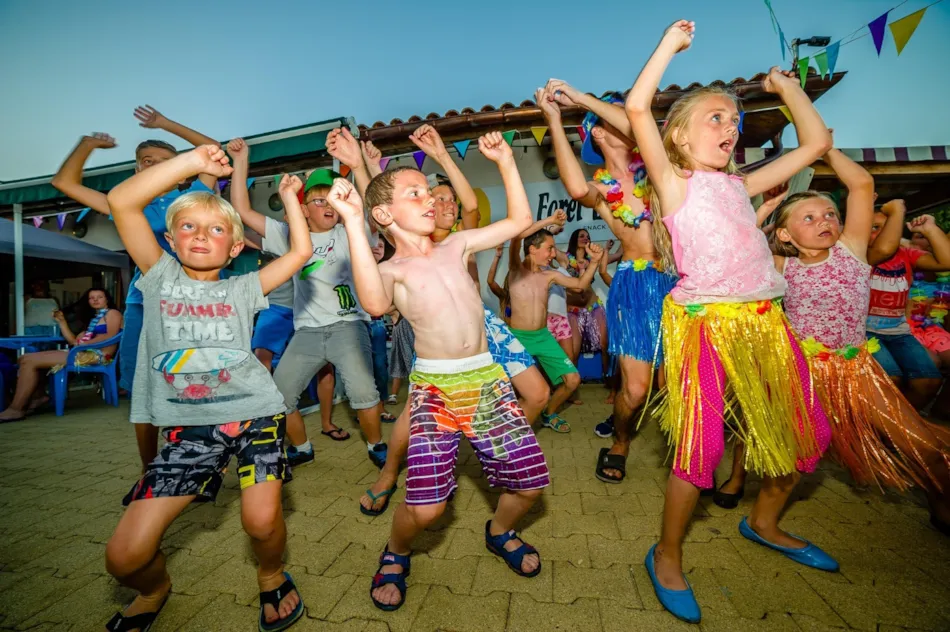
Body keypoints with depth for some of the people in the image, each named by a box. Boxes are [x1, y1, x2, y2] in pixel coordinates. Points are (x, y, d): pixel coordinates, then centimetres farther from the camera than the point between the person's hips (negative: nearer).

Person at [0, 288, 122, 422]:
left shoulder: (112, 313, 3)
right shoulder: (93, 318, 30)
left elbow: (110, 336, -14)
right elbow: (74, 341, 21)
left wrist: (84, 343, -14)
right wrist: (61, 321, 18)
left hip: (95, 354, -9)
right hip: (83, 352, 9)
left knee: (29, 361, -13)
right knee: (25, 359, 7)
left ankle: (15, 410, -12)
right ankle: (37, 397, -5)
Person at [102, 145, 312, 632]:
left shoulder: (242, 289, 8)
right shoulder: (160, 277, 9)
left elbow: (300, 251, 2)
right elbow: (121, 201, -1)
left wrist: (289, 197, 11)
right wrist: (192, 162, -4)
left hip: (254, 414, -1)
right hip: (188, 426, 2)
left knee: (261, 520, -16)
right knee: (124, 556, 1)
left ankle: (271, 575, 21)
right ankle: (154, 589, 39)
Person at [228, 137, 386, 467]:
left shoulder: (350, 234, 6)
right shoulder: (291, 236, 13)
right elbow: (243, 210, 11)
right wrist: (240, 160, 7)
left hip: (348, 325, -3)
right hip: (306, 331, 4)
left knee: (362, 391, -21)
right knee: (278, 396, 4)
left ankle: (376, 446, 6)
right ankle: (300, 448, 30)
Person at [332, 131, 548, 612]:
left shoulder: (456, 245, 12)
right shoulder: (391, 269, -2)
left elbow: (520, 219, 13)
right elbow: (376, 303, -27)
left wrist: (505, 160, 10)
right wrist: (353, 224, -29)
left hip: (487, 378, 5)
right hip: (434, 388, -4)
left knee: (530, 480, 6)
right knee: (425, 505, -10)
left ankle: (500, 532, 40)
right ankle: (395, 555, 27)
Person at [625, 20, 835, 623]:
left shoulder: (739, 185, 19)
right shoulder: (675, 182, 2)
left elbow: (816, 143, 27)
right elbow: (637, 107, -9)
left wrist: (789, 87, 33)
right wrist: (671, 43, 4)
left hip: (766, 320, 8)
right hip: (706, 322, -7)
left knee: (807, 432, 15)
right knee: (702, 445, -8)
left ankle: (764, 522, 40)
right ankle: (667, 557, 15)